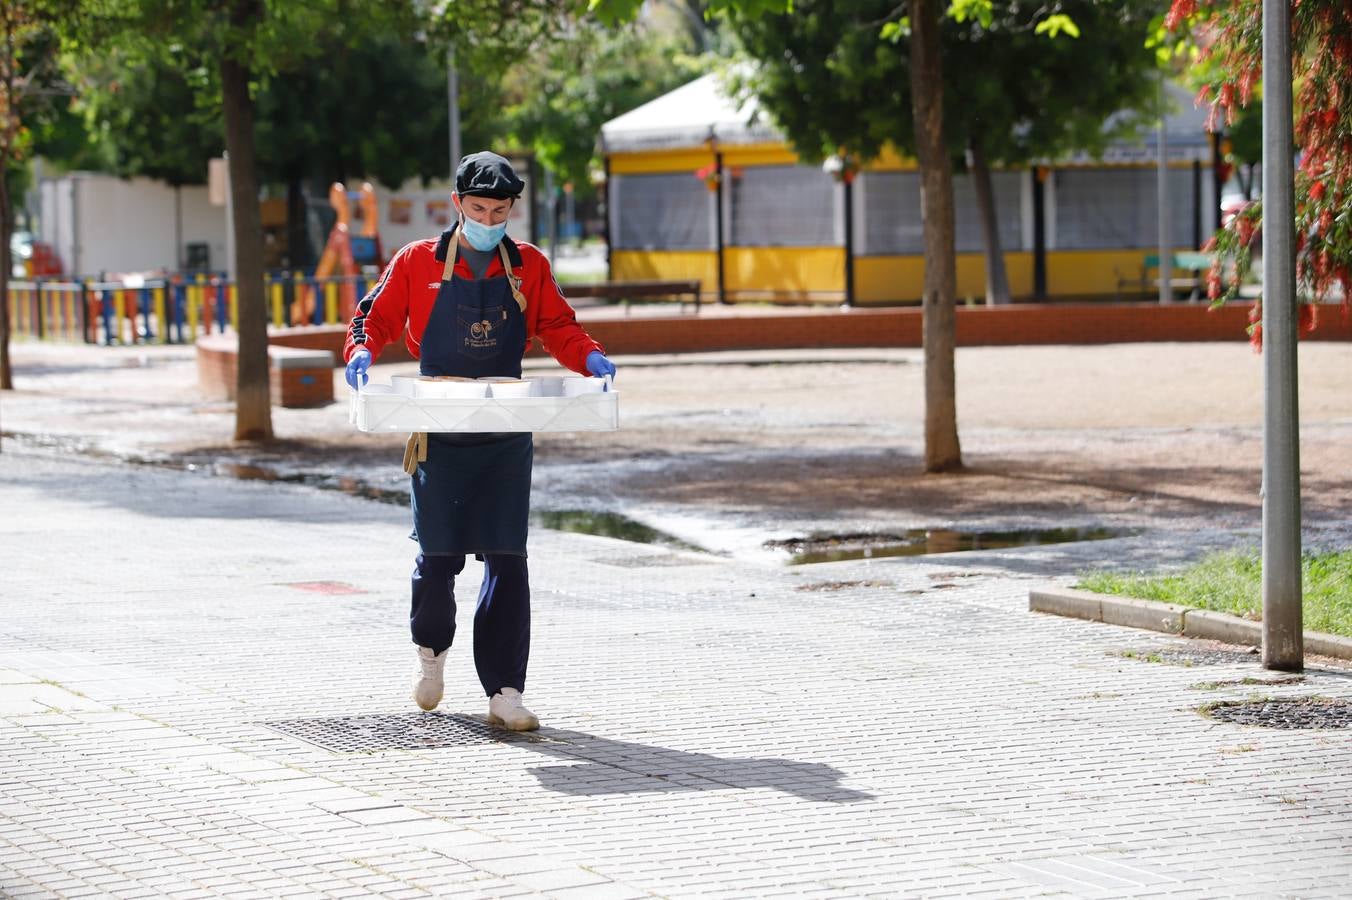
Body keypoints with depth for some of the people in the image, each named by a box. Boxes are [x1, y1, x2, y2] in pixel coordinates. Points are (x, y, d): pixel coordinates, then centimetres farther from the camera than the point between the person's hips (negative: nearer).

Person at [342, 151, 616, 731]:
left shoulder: (528, 266, 7)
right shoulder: (417, 263, 2)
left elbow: (558, 328, 11)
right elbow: (378, 317, 5)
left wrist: (589, 358, -9)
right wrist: (362, 351, -16)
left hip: (506, 438, 1)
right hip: (439, 436, -1)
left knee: (506, 559, -5)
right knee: (439, 555, 2)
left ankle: (504, 692, -3)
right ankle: (431, 648, 33)